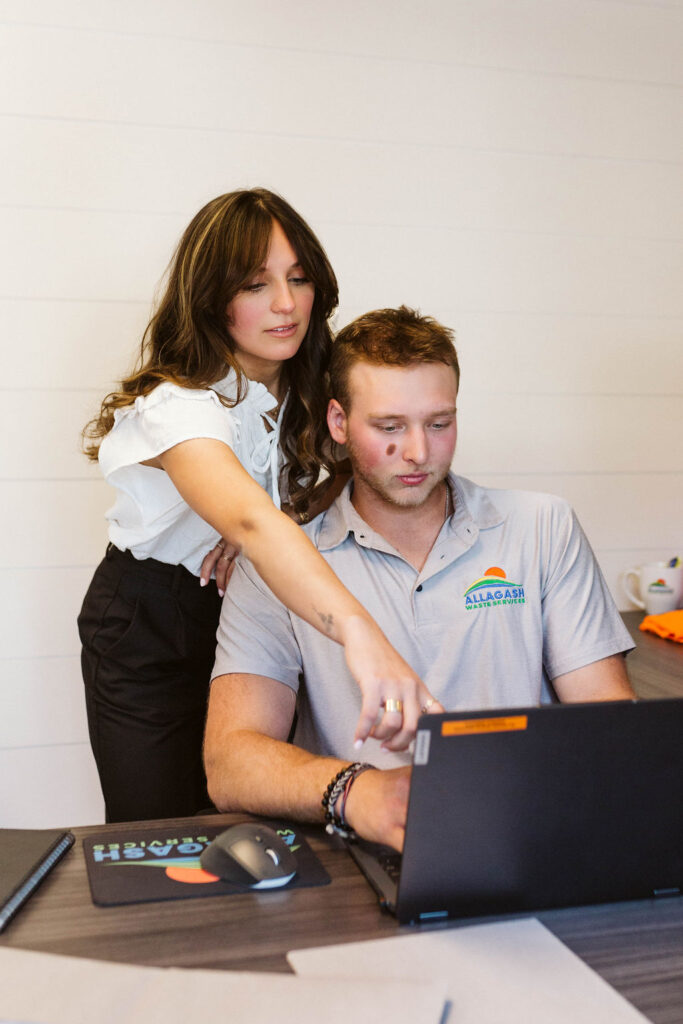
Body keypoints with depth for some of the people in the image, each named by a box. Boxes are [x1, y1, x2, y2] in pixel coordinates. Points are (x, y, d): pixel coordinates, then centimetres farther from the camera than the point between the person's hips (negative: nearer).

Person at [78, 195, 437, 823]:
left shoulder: (306, 387, -8)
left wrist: (258, 534, -23)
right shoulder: (178, 405, -31)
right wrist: (360, 632, -65)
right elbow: (249, 520, -49)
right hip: (149, 633, -5)